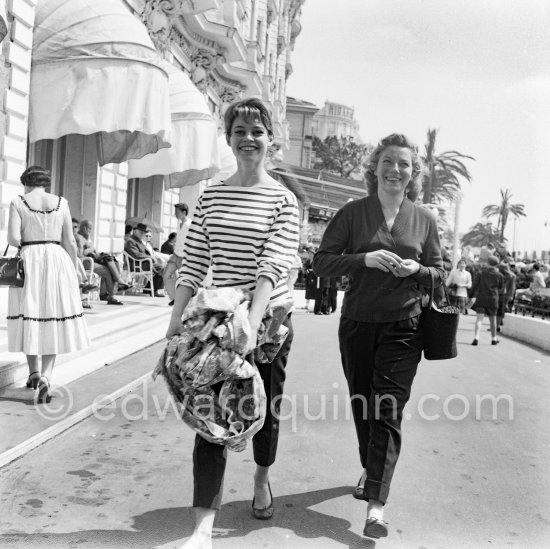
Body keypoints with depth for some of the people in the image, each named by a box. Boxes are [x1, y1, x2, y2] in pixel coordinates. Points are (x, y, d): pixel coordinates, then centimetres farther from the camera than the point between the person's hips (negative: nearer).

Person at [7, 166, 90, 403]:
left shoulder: (18, 202, 0)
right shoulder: (61, 203, 5)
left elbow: (13, 238, -9)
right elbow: (70, 241, 4)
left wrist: (25, 244, 14)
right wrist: (74, 271, 11)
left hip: (29, 261, -1)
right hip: (57, 259, 1)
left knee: (30, 317, 14)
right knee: (54, 321, 5)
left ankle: (34, 372, 16)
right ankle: (45, 377, -7)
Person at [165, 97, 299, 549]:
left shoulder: (283, 200, -4)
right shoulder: (211, 197, 6)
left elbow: (274, 267, -17)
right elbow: (193, 265, 4)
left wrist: (251, 323, -29)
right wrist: (178, 320, -4)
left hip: (268, 318, -1)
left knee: (265, 409, 14)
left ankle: (262, 479, 43)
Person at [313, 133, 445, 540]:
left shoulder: (424, 219, 5)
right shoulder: (353, 213, 1)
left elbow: (439, 274, 11)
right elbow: (322, 263, -3)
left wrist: (416, 269, -11)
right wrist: (365, 259, -18)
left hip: (403, 327, -1)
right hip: (357, 323, 1)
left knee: (388, 410, -6)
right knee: (362, 404, 14)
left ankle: (377, 502, -2)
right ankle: (371, 470, 38)